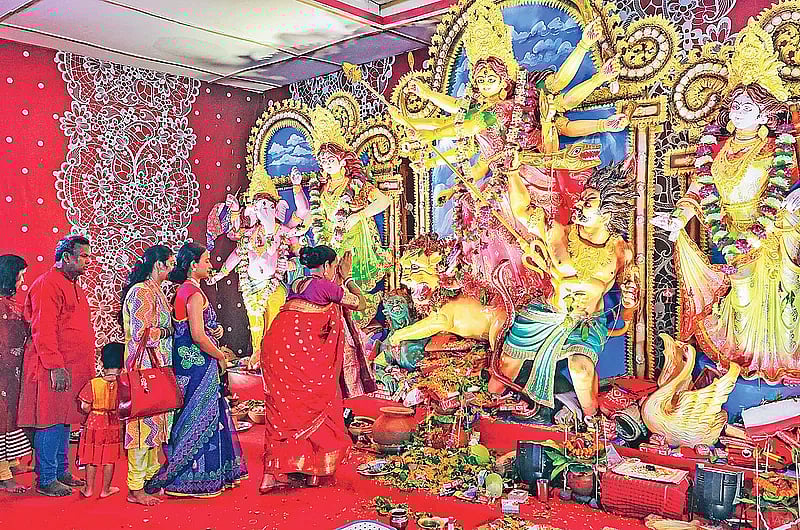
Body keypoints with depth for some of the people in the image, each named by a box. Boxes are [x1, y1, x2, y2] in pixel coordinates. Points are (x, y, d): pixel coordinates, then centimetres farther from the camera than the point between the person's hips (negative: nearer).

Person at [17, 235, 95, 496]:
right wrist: (55, 366, -22)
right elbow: (42, 331, -18)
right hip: (55, 370, -10)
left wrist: (84, 367, 21)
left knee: (64, 421, 14)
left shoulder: (72, 285, 19)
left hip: (73, 367, 10)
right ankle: (46, 480, 4)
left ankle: (61, 472, 23)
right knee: (50, 422, -4)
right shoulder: (47, 285, -11)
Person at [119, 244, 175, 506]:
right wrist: (167, 331, -10)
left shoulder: (154, 290, 17)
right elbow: (141, 333, -20)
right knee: (144, 422, -6)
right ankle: (136, 489, 1)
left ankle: (150, 476, 24)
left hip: (156, 365, 10)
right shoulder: (142, 291, -14)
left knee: (154, 422, 14)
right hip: (145, 366, -10)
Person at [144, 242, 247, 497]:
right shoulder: (195, 293, -17)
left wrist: (214, 329, 7)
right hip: (197, 362, -10)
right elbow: (198, 336, -23)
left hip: (188, 360, 10)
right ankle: (195, 480, 6)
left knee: (205, 416, 15)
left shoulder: (184, 290, 13)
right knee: (201, 418, -2)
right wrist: (221, 356, -11)